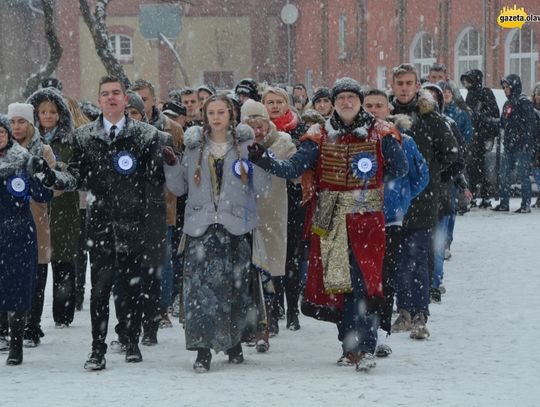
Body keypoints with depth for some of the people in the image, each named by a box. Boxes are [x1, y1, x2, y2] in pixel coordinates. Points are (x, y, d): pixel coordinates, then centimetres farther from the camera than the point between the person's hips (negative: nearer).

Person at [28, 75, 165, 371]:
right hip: (100, 222, 0)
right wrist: (51, 176, -12)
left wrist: (142, 168, -15)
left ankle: (133, 343, 20)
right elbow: (76, 177, 5)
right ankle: (98, 349, 2)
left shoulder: (145, 135, 4)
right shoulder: (84, 137, 8)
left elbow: (158, 179, 5)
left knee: (132, 285, 7)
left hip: (132, 222, 0)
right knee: (100, 288, -3)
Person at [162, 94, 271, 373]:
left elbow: (262, 188, 2)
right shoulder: (194, 146, 10)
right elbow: (179, 188, 13)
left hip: (235, 226, 0)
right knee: (200, 285, -12)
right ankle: (203, 349, -12)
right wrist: (171, 165, -2)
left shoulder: (244, 144, 5)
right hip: (201, 226, 0)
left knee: (235, 286, 5)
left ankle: (233, 341, 23)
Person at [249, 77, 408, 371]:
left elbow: (400, 168, 6)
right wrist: (265, 161, -18)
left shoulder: (380, 134, 4)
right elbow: (293, 168, -3)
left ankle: (363, 348, -14)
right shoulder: (320, 136, 6)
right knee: (336, 282, 4)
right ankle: (351, 346, 15)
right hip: (329, 221, 3)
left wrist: (373, 180, -9)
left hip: (366, 218, -2)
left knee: (362, 282, -13)